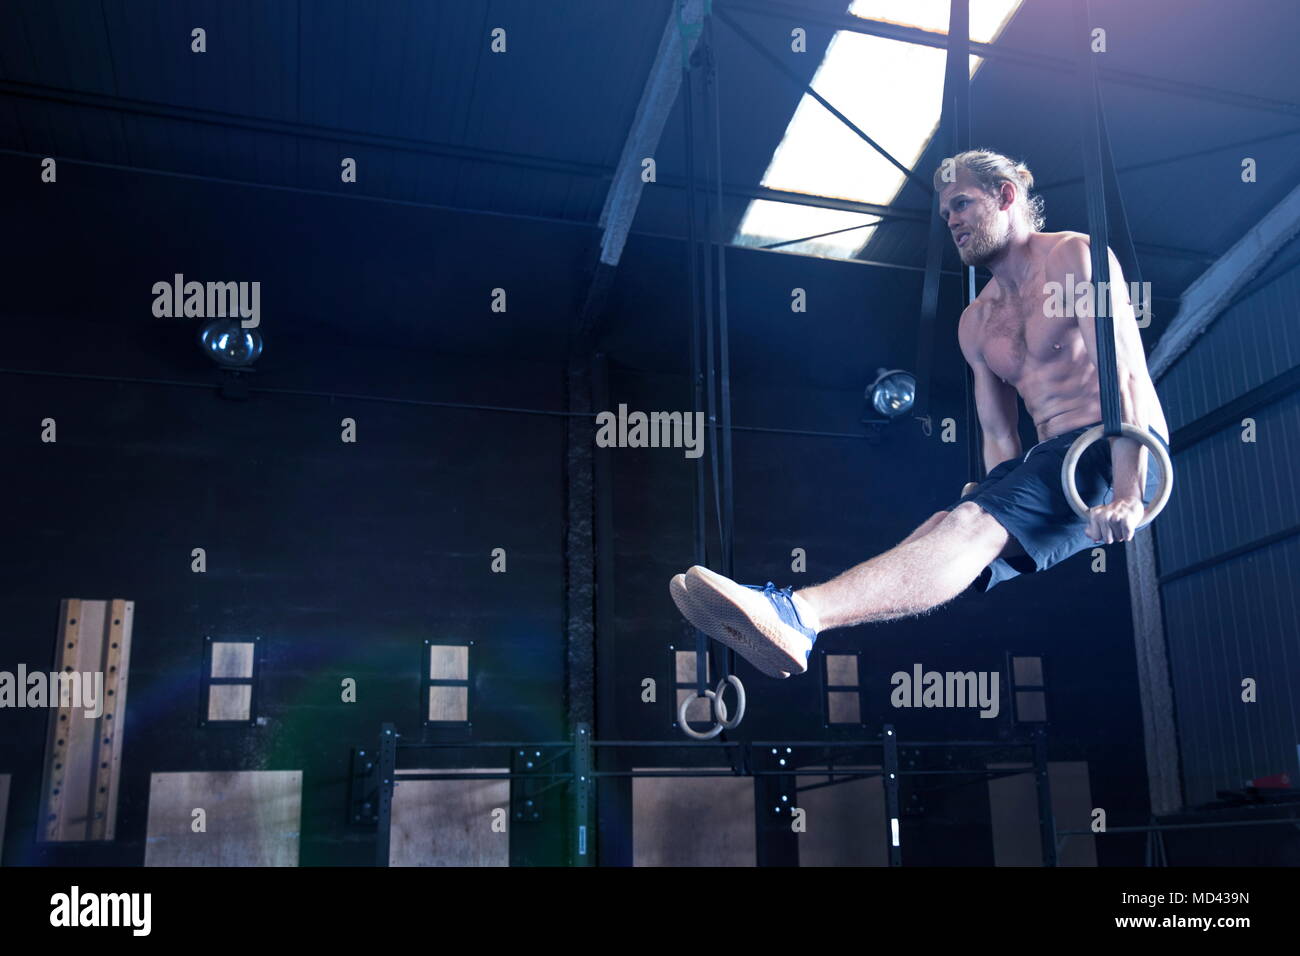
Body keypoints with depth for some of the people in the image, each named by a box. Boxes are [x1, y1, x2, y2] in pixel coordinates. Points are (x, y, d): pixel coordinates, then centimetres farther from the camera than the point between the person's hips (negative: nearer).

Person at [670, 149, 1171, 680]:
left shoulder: (1072, 257, -1)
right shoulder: (975, 324, 20)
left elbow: (1124, 374, -13)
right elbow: (998, 437, 17)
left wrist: (1126, 495, -24)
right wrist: (995, 492, -2)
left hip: (1113, 454, -7)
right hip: (1051, 461, 7)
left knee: (972, 521, -31)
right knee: (939, 528, -18)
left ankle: (795, 614, -52)